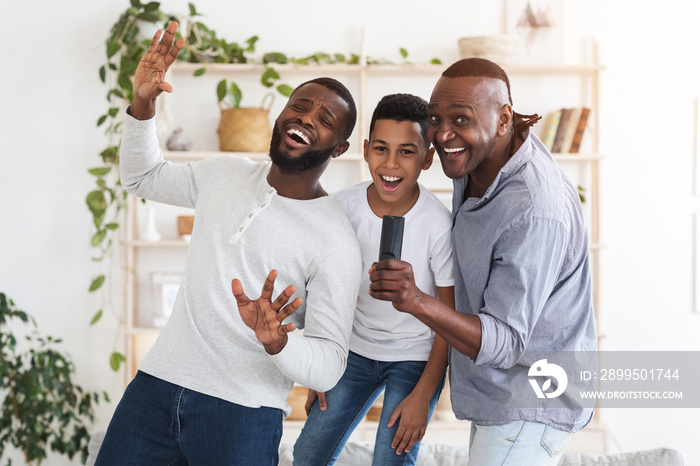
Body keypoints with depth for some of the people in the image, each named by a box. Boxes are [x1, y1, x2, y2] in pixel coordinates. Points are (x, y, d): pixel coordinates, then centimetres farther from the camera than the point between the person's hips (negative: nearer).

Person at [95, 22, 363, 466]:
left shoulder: (336, 240, -10)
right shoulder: (222, 172, 7)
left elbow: (330, 364, -13)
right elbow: (142, 177, 23)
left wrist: (278, 343, -34)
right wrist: (142, 105, 6)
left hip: (243, 412, -4)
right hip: (158, 381, 5)